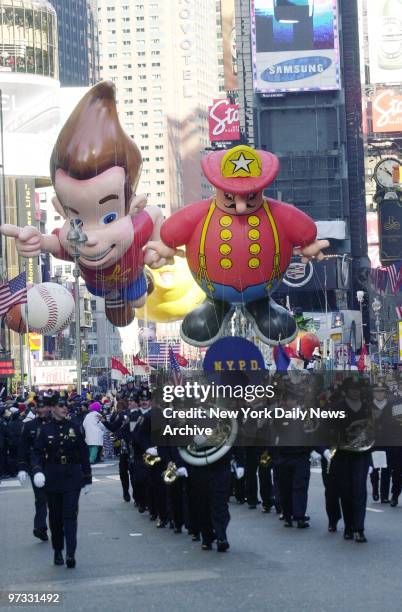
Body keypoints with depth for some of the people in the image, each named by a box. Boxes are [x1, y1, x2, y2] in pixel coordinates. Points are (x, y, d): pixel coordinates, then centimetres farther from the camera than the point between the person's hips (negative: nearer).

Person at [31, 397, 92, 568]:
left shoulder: (75, 428, 4)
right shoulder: (45, 430, 2)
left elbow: (84, 454, 7)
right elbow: (37, 453, -1)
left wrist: (87, 478, 7)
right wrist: (37, 470, -21)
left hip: (72, 478, -1)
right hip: (52, 479, 1)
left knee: (70, 515, -11)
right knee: (55, 516, 8)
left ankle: (70, 553, -17)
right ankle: (57, 552, 20)